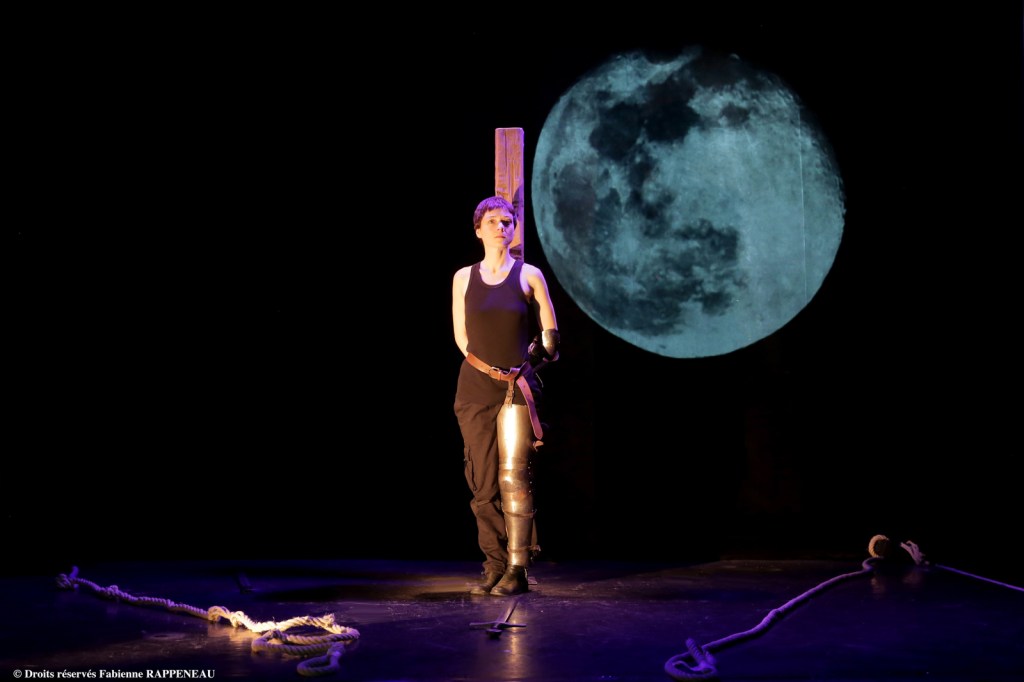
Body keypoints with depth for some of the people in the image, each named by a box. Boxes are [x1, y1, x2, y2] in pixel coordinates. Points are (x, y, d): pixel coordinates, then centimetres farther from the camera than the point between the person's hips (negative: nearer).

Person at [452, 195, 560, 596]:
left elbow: (549, 334, 9)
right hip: (475, 386, 2)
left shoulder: (529, 275, 3)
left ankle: (517, 570, -5)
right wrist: (488, 366, 5)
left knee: (513, 476, -8)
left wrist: (526, 365, 5)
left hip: (518, 386, -2)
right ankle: (494, 566, 9)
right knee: (483, 481, 2)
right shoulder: (464, 278, 8)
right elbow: (461, 335, 13)